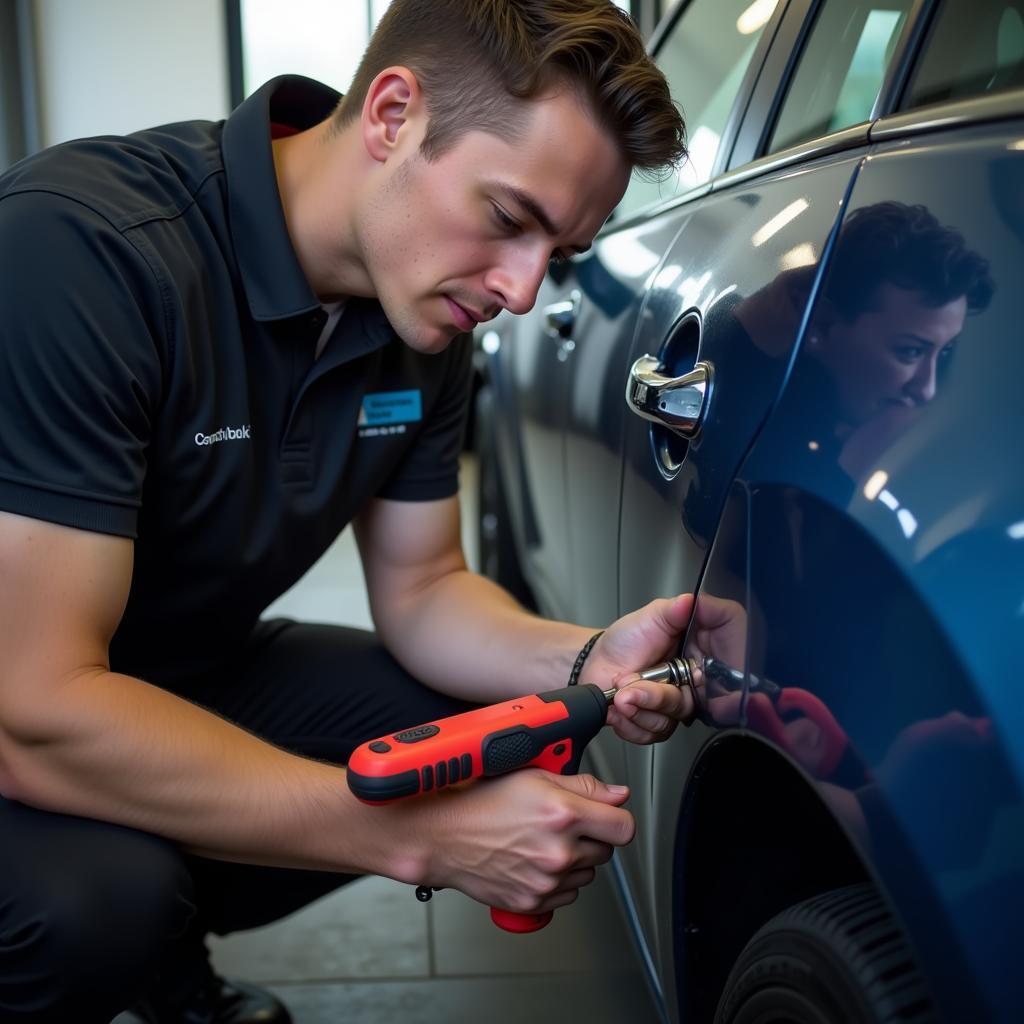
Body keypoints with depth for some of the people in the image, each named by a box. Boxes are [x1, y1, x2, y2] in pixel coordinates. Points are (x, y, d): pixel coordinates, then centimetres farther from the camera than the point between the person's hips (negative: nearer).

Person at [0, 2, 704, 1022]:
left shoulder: (426, 320, -8)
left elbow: (418, 588, 1)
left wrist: (583, 663, -20)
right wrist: (423, 836, -34)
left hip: (186, 678, 7)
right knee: (88, 902, -34)